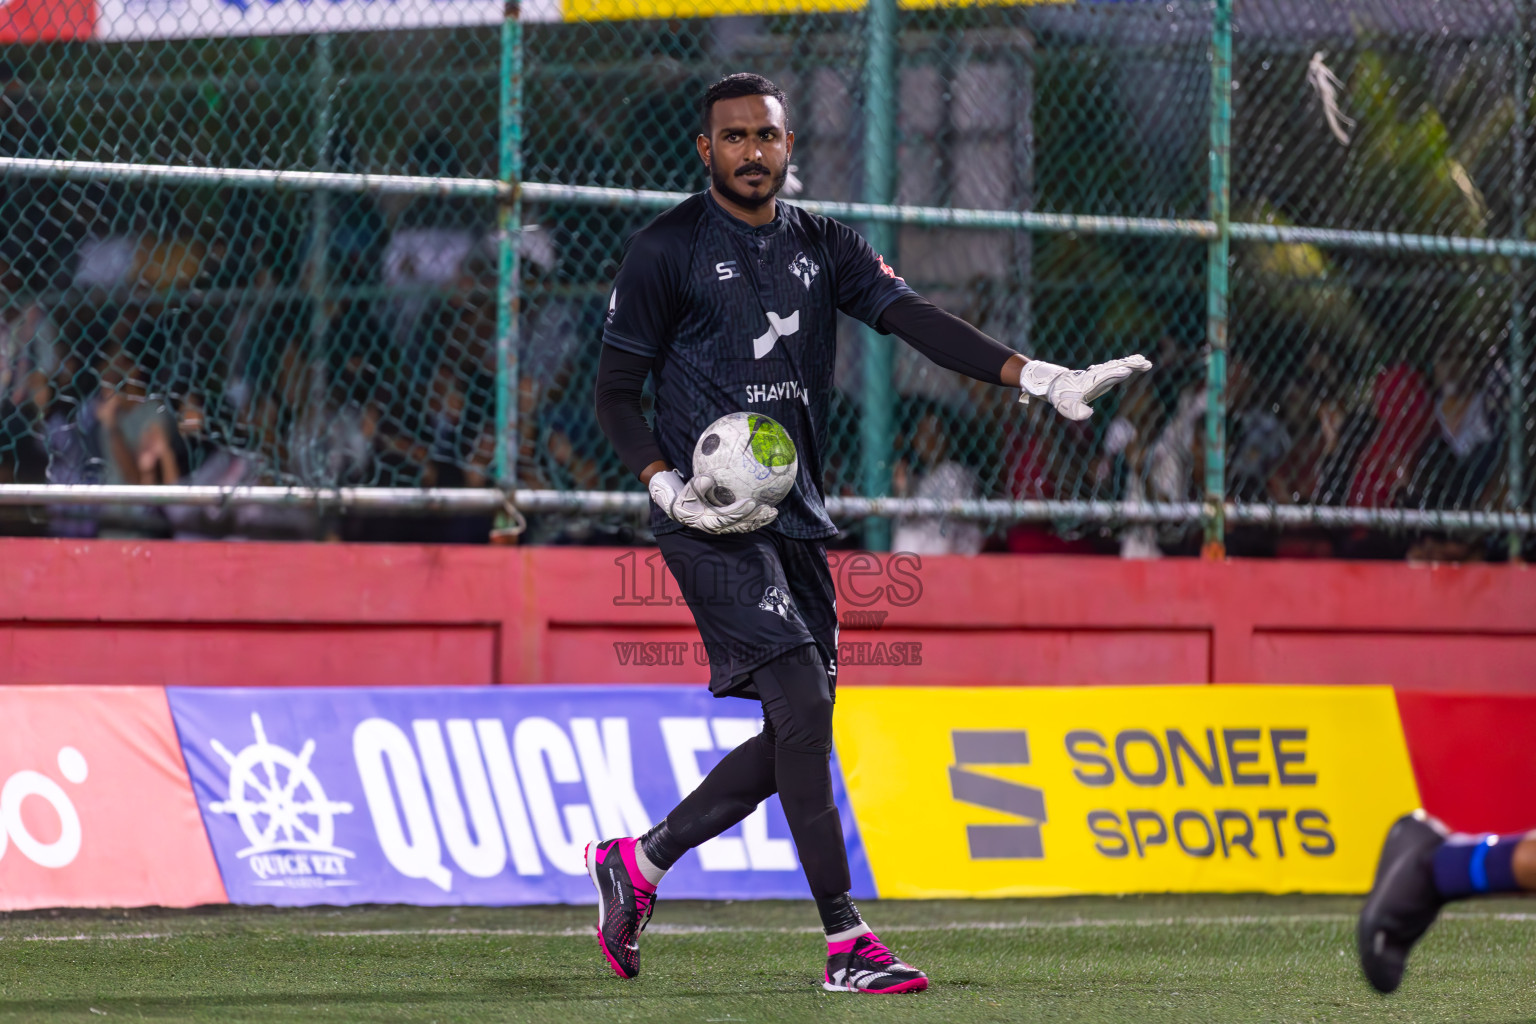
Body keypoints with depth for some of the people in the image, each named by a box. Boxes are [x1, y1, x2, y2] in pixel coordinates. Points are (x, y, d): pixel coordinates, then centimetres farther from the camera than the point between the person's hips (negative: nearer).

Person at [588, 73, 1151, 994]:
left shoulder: (825, 248, 13)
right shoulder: (667, 251, -2)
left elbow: (917, 319, 1)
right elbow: (617, 391, 0)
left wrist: (1038, 377, -13)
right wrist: (668, 488, -17)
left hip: (796, 520, 7)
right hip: (714, 525, -7)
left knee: (796, 740, 7)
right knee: (802, 708, -17)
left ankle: (638, 863, 23)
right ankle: (847, 942, -17)